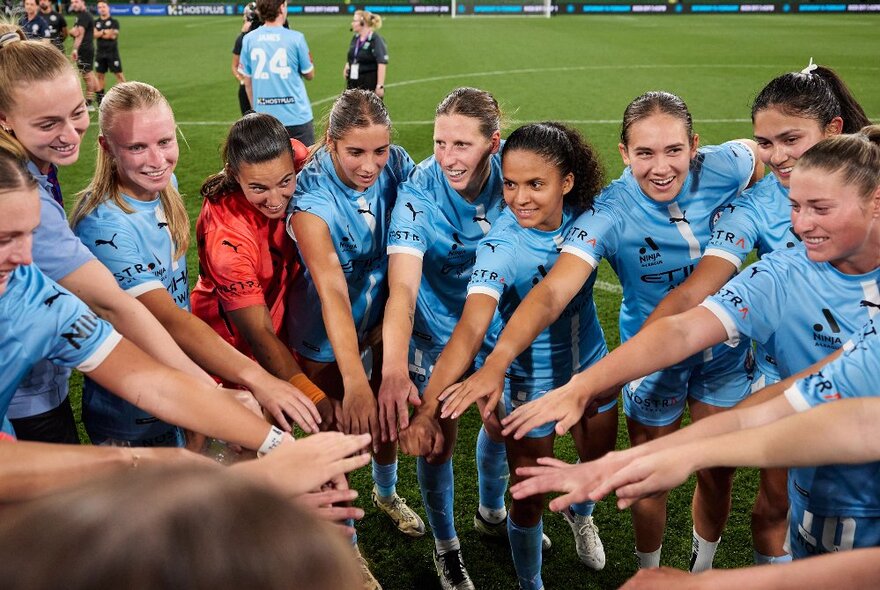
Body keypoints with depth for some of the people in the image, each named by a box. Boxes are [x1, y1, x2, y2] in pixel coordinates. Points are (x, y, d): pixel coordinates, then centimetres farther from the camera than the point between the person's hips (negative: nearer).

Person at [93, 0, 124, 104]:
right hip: (100, 52, 4)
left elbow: (113, 35, -11)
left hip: (112, 52, -4)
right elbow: (95, 34, -4)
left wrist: (100, 34, -3)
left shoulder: (114, 22, 1)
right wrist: (105, 31, -15)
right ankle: (100, 97, 12)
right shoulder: (96, 22, 11)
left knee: (118, 74, -5)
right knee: (99, 75, 6)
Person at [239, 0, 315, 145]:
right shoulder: (295, 38, -7)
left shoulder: (248, 39, 1)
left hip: (264, 118, 3)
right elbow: (309, 74, 5)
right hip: (297, 116, -3)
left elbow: (247, 82, 9)